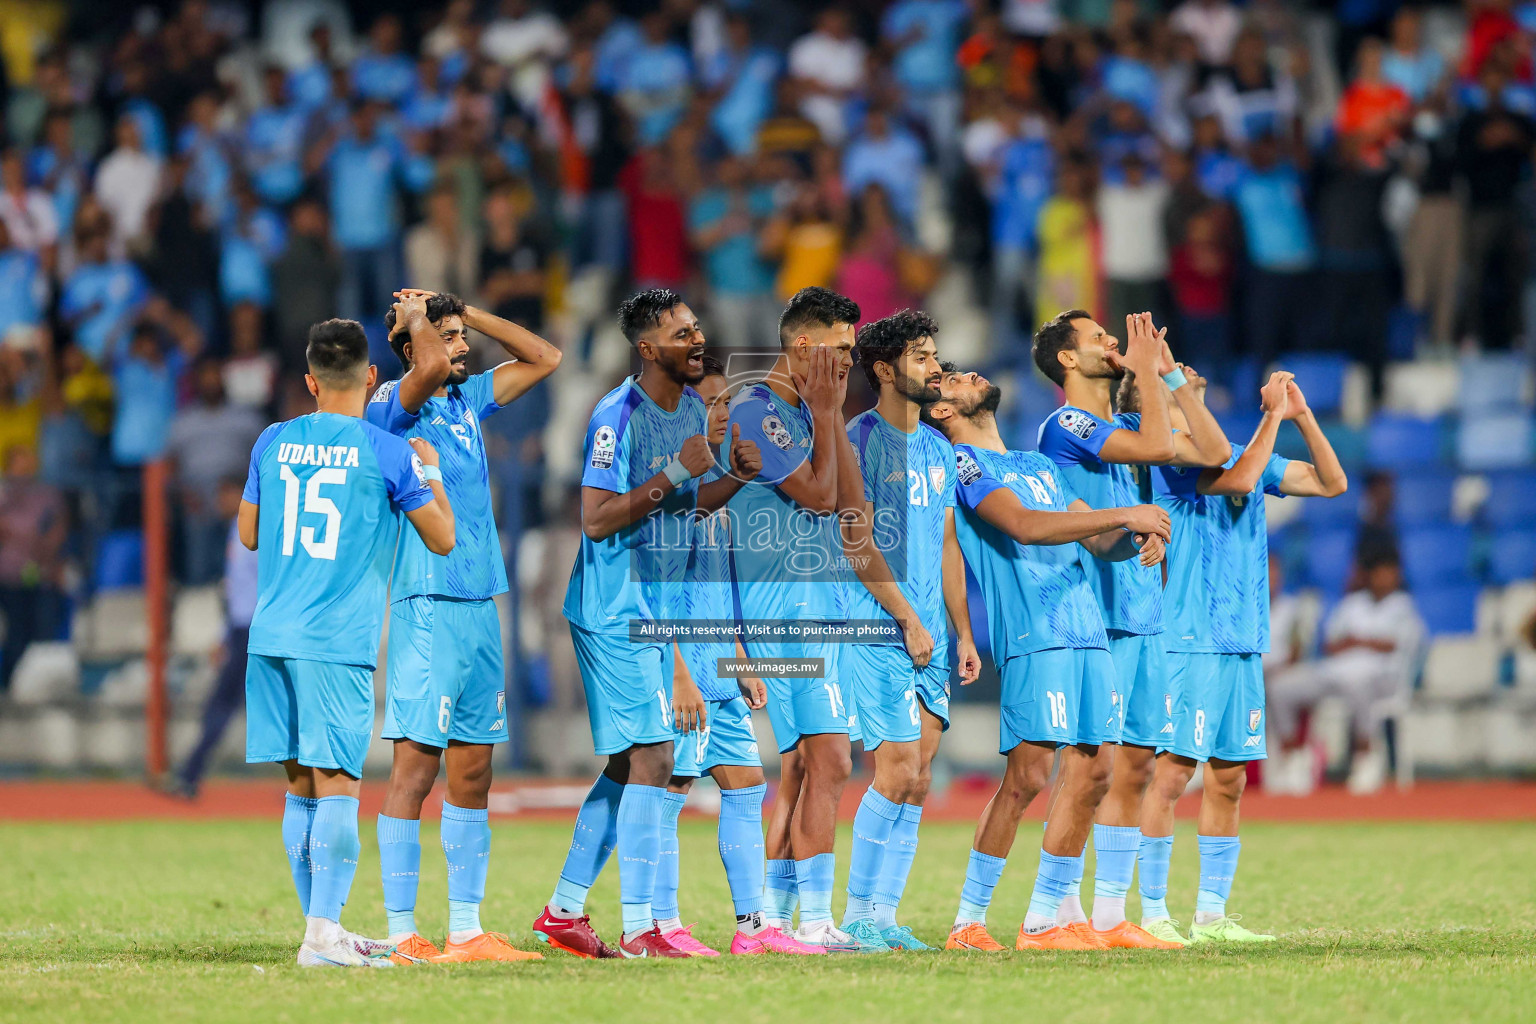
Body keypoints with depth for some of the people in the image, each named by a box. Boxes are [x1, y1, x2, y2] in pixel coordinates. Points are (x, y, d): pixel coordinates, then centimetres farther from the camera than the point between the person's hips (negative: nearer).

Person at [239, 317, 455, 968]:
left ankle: (322, 929, 16)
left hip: (271, 634, 5)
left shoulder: (273, 443, 8)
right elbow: (442, 539, 4)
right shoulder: (388, 454, -5)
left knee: (301, 786, 10)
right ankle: (323, 934, -13)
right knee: (337, 785, -6)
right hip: (338, 642, -5)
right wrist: (430, 471, 19)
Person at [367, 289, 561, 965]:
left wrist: (467, 312, 14)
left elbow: (544, 359, 23)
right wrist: (413, 316, -9)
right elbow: (426, 370, -28)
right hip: (428, 604, -8)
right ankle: (401, 935, -7)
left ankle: (466, 933, 12)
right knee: (416, 766, -8)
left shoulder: (468, 399, 16)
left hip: (481, 605, 8)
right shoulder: (393, 405, -7)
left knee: (473, 772, 8)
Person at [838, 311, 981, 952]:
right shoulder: (861, 442, -6)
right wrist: (908, 619, -13)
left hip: (930, 635, 7)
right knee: (896, 772, -12)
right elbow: (858, 542, -11)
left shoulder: (937, 449, 17)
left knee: (916, 782, 3)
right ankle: (858, 916, -6)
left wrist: (962, 633, 14)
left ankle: (883, 916, 7)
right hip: (878, 631, -7)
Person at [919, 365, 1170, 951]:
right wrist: (1125, 516, -16)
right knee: (1027, 776, -13)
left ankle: (1042, 922, 8)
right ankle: (967, 923, -6)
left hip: (1086, 633, 8)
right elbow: (1024, 527, -16)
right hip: (1033, 636, -8)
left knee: (1092, 775, 3)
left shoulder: (1039, 465, 25)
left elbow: (1099, 542, 23)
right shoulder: (964, 463, -1)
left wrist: (1134, 539, -1)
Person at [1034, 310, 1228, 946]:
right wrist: (1146, 371, -9)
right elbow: (1156, 444, -21)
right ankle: (1062, 911, -7)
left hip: (1143, 619, 8)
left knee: (1136, 766, 7)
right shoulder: (1064, 428, -8)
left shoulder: (1123, 427, 18)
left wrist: (1171, 374, 14)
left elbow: (1213, 452, 17)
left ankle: (1110, 914, 10)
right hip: (1092, 623, -8)